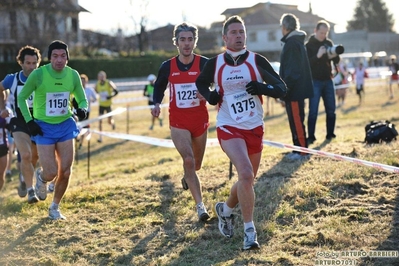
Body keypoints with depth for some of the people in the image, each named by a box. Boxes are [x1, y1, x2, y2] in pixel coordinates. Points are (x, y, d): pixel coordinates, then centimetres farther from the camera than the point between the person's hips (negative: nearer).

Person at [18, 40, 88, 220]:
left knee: (65, 172, 0)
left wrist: (82, 109, -14)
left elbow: (82, 99, 9)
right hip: (44, 127, -3)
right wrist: (29, 121, -10)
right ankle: (41, 177, 31)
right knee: (51, 173, -8)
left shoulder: (73, 75, -4)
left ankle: (54, 208, 23)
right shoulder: (38, 74, -15)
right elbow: (22, 97, -2)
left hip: (65, 126, 3)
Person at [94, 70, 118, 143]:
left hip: (108, 105, -2)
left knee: (109, 122, 4)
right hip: (101, 105, 2)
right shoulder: (97, 84, -4)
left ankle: (112, 122, 42)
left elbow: (116, 92, -12)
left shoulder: (109, 83, -14)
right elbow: (95, 91, 15)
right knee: (100, 121, -7)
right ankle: (100, 137, -2)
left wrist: (111, 96, -26)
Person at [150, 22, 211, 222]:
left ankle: (187, 177, 55)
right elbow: (158, 87, 16)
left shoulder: (205, 64, -8)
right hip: (178, 122, -1)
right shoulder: (167, 67, -2)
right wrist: (156, 104, -2)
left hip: (200, 120, 1)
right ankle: (200, 206, -20)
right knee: (188, 160, -21)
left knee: (196, 164, 16)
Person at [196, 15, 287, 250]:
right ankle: (250, 231, -12)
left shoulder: (257, 61, -3)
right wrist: (209, 95, -2)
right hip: (229, 128, -2)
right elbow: (201, 82, 19)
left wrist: (263, 88, -23)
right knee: (246, 174, -23)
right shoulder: (215, 64, 0)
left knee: (248, 180, 13)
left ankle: (226, 210, 44)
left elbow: (282, 90, -3)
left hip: (255, 128, 3)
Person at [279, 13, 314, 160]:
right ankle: (298, 149, 17)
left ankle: (302, 151, -4)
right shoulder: (298, 41, 17)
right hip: (299, 88, 10)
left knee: (296, 121, -6)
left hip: (294, 89, -10)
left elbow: (291, 70, -20)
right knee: (295, 120, 13)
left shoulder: (292, 43, -15)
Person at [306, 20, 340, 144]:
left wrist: (333, 56, -16)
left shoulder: (329, 43, 8)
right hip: (315, 82, -5)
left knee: (331, 110, 6)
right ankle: (311, 137, -4)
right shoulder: (308, 45, -5)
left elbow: (337, 61, 7)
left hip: (328, 80, 5)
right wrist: (317, 56, -28)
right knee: (313, 111, -7)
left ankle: (330, 134, 15)